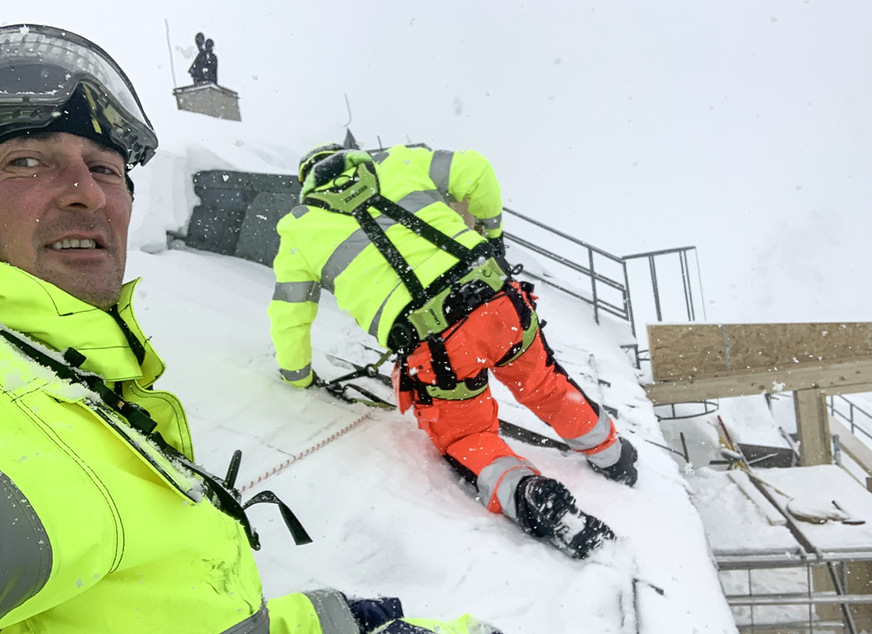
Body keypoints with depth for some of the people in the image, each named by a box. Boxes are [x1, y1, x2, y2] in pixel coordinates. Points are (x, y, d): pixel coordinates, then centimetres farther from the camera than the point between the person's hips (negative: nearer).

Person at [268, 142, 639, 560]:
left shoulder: (299, 231, 16)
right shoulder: (395, 163, 18)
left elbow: (288, 320, 19)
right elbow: (475, 171, 12)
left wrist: (299, 379, 36)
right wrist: (490, 235, 26)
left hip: (432, 345, -3)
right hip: (496, 295, 3)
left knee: (467, 439, 22)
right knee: (543, 383, 30)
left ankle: (527, 494, -4)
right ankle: (611, 454, 48)